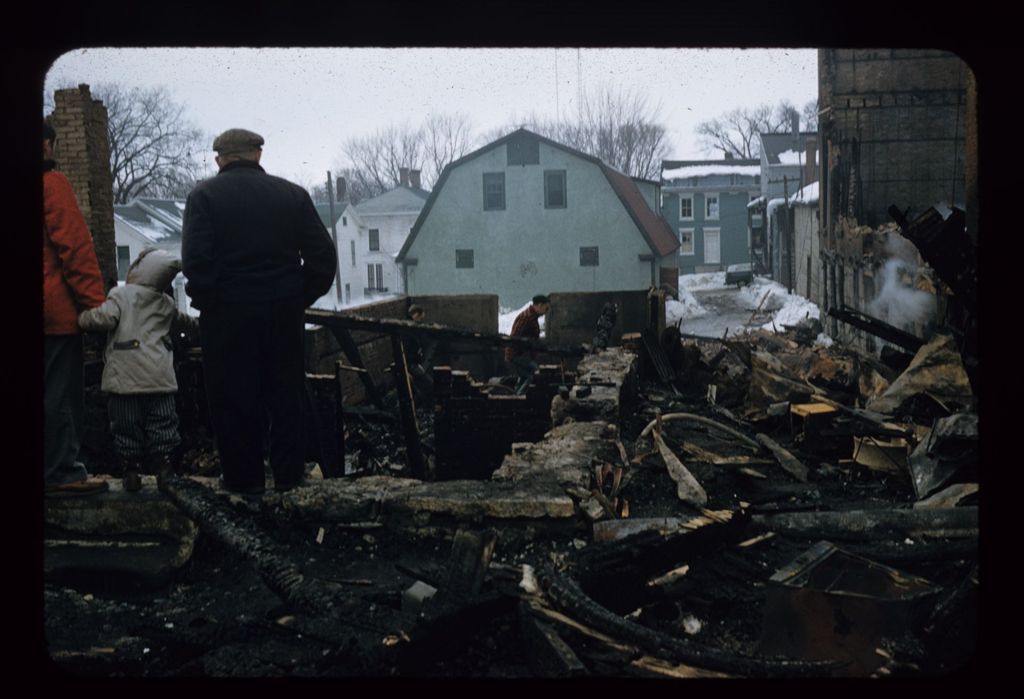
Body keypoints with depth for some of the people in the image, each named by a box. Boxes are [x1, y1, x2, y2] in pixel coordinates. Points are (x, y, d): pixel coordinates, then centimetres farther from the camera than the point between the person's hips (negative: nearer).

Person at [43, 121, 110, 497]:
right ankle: (61, 472, 0)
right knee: (61, 395, -2)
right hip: (56, 310, -7)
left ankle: (57, 470, 17)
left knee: (56, 393, 12)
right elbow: (75, 246, -14)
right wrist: (96, 303, -13)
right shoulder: (52, 183, -8)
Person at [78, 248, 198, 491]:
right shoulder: (166, 303, 13)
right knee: (162, 424, 9)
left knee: (126, 426, 5)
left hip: (125, 377, -3)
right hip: (159, 377, 3)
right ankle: (163, 465, 6)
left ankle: (131, 471, 5)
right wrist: (194, 323, 54)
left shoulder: (120, 294, -3)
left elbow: (104, 318, -17)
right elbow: (182, 321, 32)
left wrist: (82, 318, 2)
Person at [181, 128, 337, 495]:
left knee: (233, 396, 8)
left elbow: (195, 259, -16)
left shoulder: (204, 195, -4)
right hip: (284, 313, 2)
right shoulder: (292, 194, 3)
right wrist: (300, 297, 6)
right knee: (286, 394, 12)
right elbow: (323, 255, -1)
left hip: (227, 314, -2)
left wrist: (206, 300, -2)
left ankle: (243, 475, 14)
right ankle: (288, 472, 19)